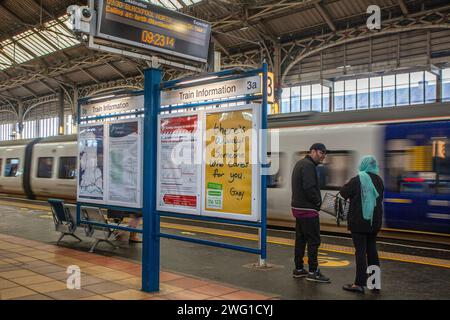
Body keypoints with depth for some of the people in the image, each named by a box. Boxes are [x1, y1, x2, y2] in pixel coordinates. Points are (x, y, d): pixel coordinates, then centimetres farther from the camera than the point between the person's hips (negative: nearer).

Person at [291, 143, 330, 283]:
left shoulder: (300, 163, 17)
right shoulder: (308, 166, -15)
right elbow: (309, 188, -24)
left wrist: (316, 201, 11)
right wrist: (318, 202, -10)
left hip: (298, 207, 10)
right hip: (308, 210, -10)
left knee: (300, 239, 14)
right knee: (314, 240, -3)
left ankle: (298, 269, 21)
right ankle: (313, 271, 3)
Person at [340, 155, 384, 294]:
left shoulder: (357, 180, -15)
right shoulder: (379, 180, 3)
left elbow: (343, 192, -8)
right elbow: (380, 198, 15)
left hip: (359, 221, -6)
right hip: (374, 221, 6)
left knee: (361, 251, -3)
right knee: (372, 248, 17)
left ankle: (359, 283, 0)